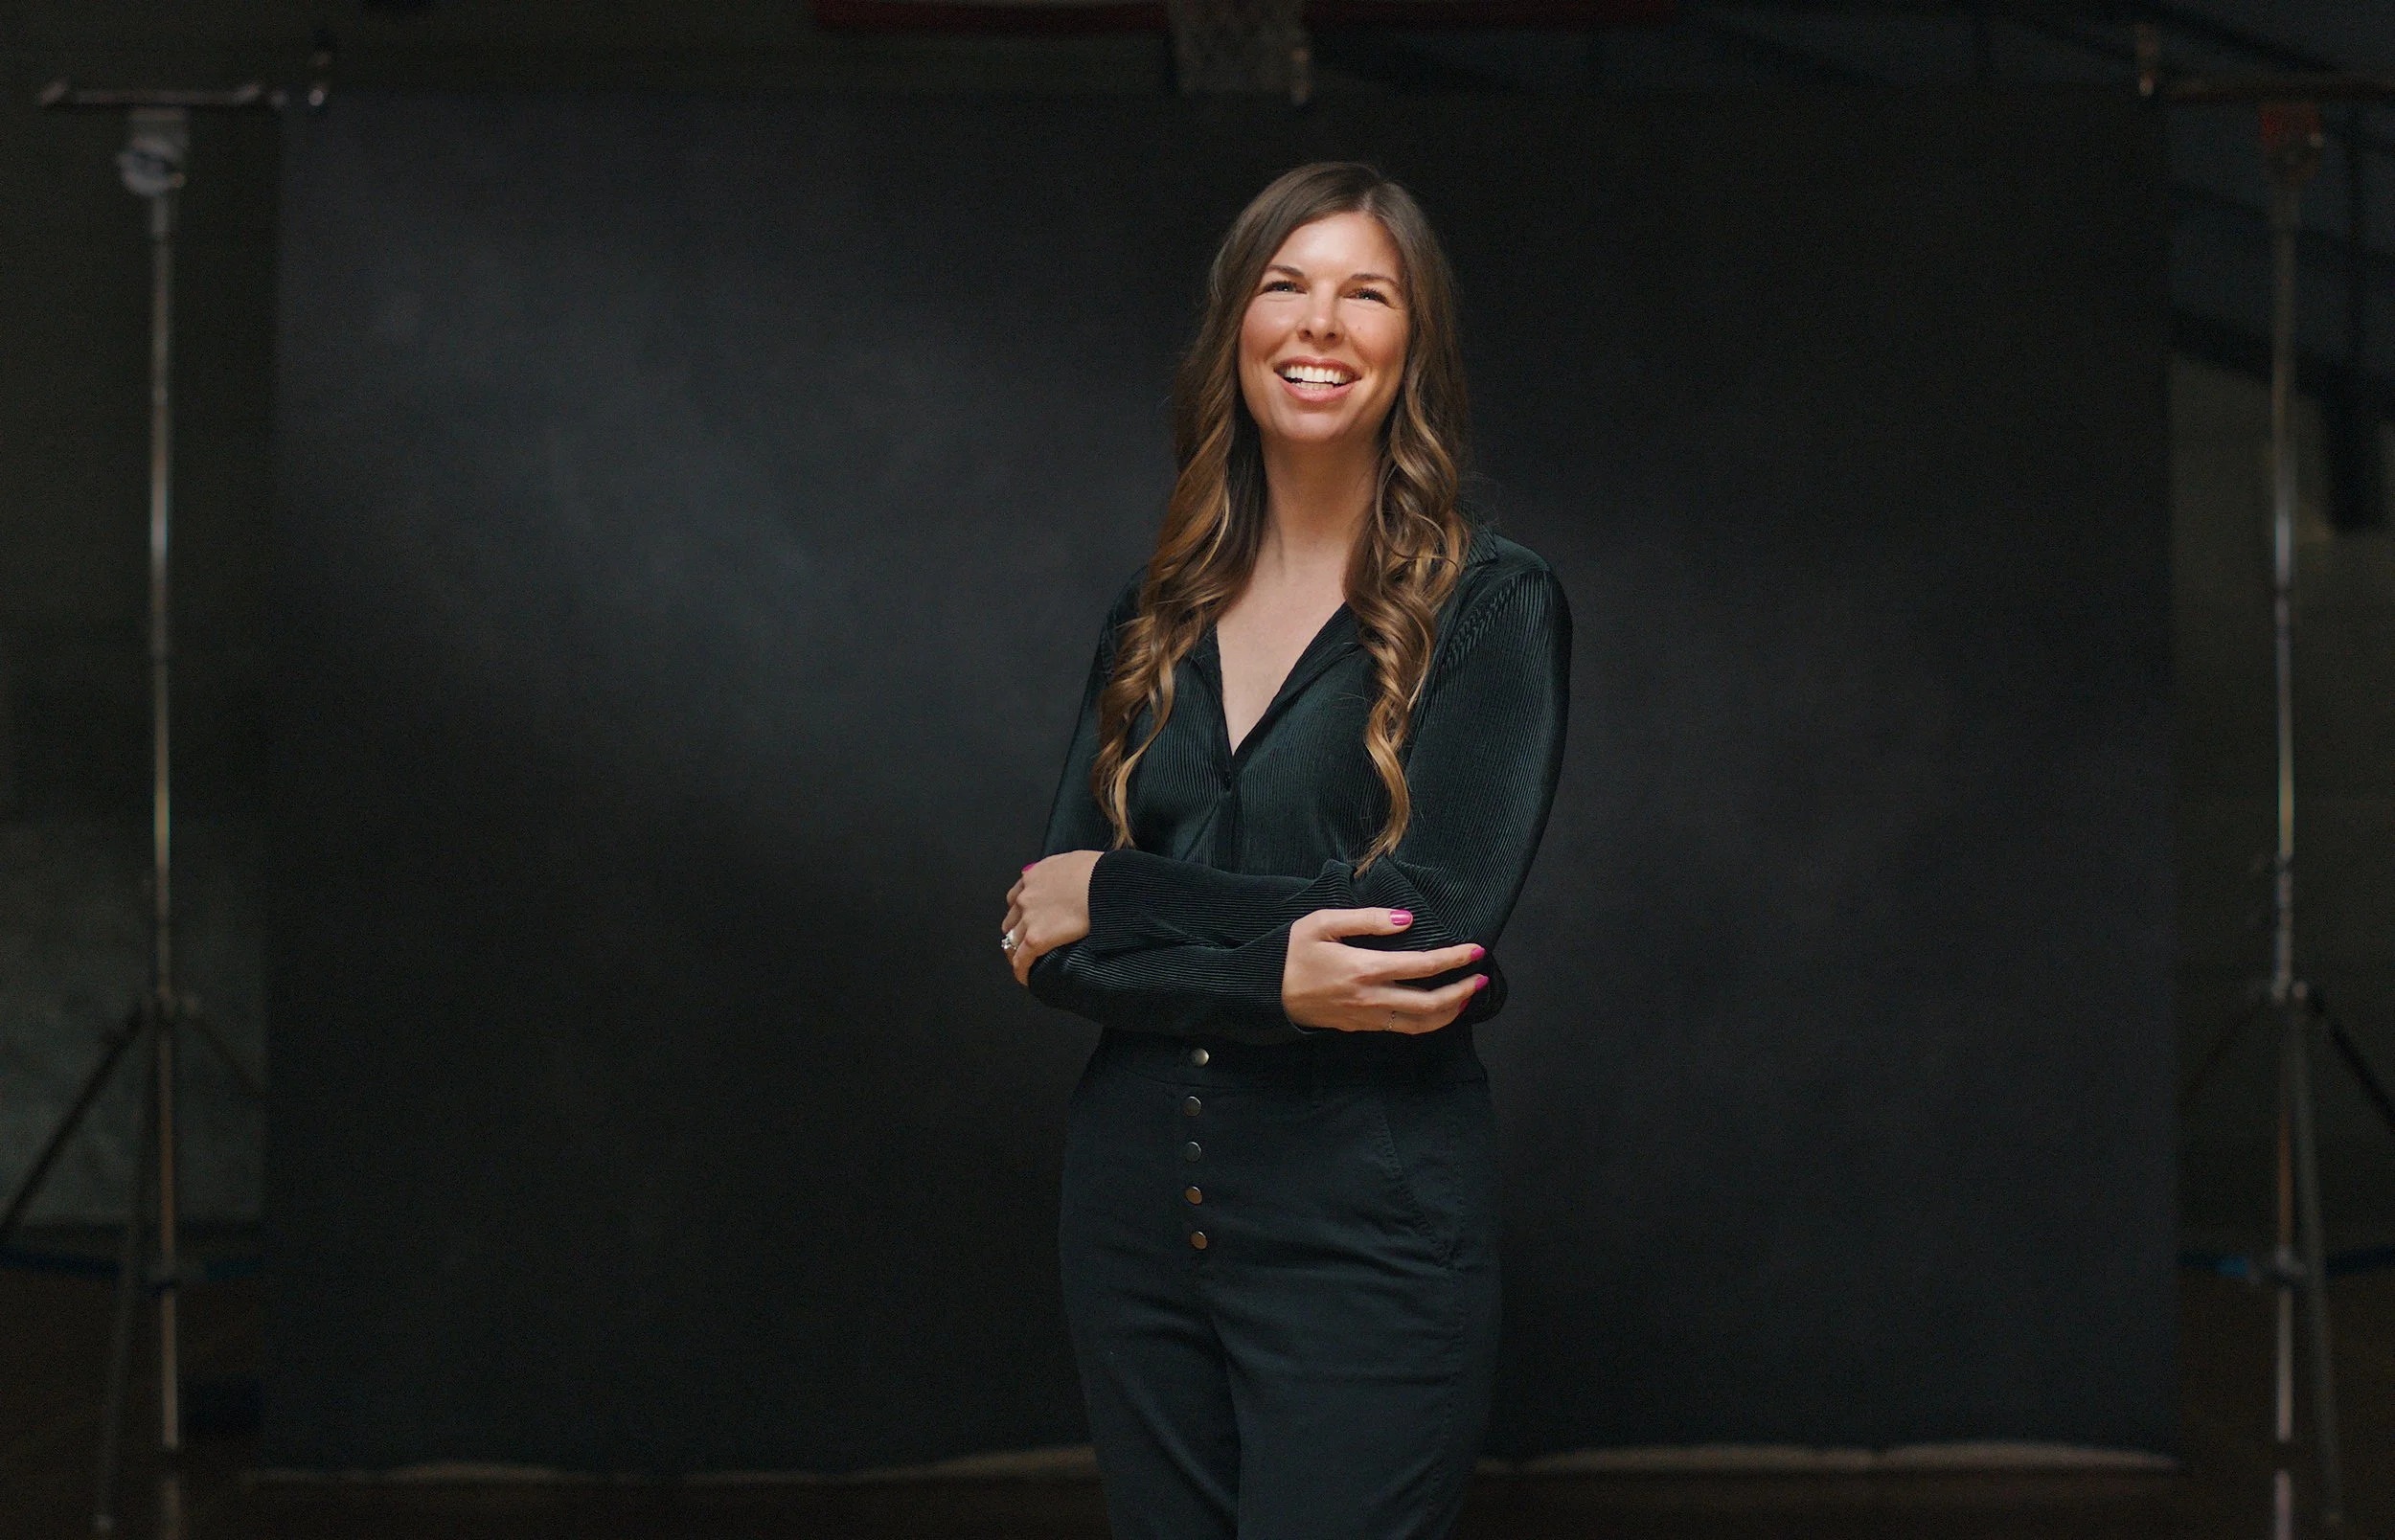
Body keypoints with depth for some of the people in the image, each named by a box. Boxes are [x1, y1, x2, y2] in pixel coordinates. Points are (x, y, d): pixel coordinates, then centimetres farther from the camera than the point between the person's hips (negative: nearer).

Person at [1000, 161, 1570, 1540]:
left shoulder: (1493, 604, -4)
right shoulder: (1154, 623, 10)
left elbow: (1434, 928, -15)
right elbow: (1050, 944, 1)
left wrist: (1114, 895, -9)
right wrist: (1274, 977, -17)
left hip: (1369, 1230, -5)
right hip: (1137, 1207, 5)